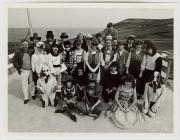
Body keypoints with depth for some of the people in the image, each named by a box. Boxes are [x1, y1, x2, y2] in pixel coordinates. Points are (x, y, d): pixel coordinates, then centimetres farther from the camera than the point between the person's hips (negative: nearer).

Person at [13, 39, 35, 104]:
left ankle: (33, 94, 36)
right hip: (23, 71, -1)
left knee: (32, 83, 13)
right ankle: (26, 98, 19)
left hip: (31, 70, 2)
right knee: (24, 85, 3)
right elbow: (14, 60, 1)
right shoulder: (19, 52, -8)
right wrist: (18, 68, -4)